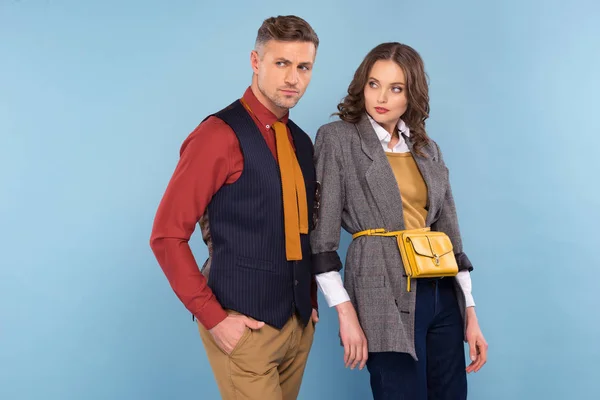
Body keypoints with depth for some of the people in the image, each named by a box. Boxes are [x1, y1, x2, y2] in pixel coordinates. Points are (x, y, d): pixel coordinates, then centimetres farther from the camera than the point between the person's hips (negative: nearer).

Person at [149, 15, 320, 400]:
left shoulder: (301, 141, 9)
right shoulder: (220, 135, -13)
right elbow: (167, 236, -14)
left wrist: (311, 300, 9)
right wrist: (212, 317, -16)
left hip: (299, 321, 7)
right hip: (244, 324, -7)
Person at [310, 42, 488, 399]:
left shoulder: (427, 148, 13)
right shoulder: (338, 138, -3)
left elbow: (448, 231, 14)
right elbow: (321, 232, -7)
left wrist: (470, 311, 9)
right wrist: (346, 313, -13)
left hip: (442, 294, 6)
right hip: (386, 294, -5)